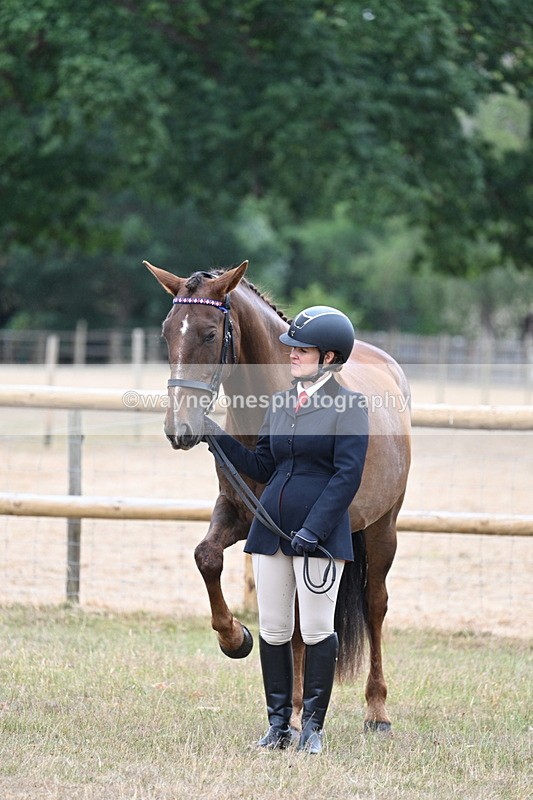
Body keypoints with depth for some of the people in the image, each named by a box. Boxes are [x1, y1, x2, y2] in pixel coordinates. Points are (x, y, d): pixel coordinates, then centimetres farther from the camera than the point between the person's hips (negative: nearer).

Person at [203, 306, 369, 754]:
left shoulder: (350, 407, -5)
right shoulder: (280, 403, 13)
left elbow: (347, 474, -12)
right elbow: (261, 468, 15)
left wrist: (313, 529, -19)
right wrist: (218, 436, 3)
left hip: (320, 532, -6)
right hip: (271, 528, 6)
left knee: (317, 630, -3)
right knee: (273, 631, 7)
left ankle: (314, 726, 7)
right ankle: (279, 726, 14)